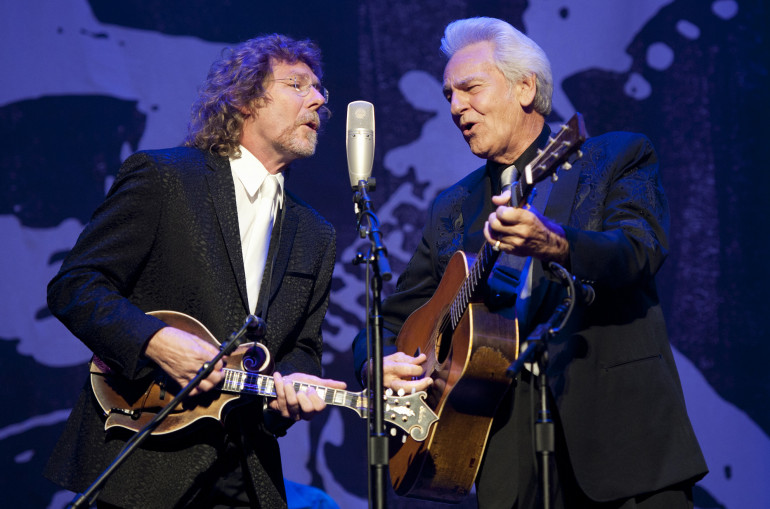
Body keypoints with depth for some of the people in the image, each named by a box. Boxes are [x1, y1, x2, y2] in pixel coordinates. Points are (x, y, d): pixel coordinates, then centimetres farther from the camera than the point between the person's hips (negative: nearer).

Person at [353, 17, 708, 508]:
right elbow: (393, 319, 20)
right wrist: (379, 366, -3)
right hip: (507, 444, 3)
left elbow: (641, 251, -12)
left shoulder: (618, 158, 7)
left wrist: (552, 244, -31)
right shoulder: (452, 210, 19)